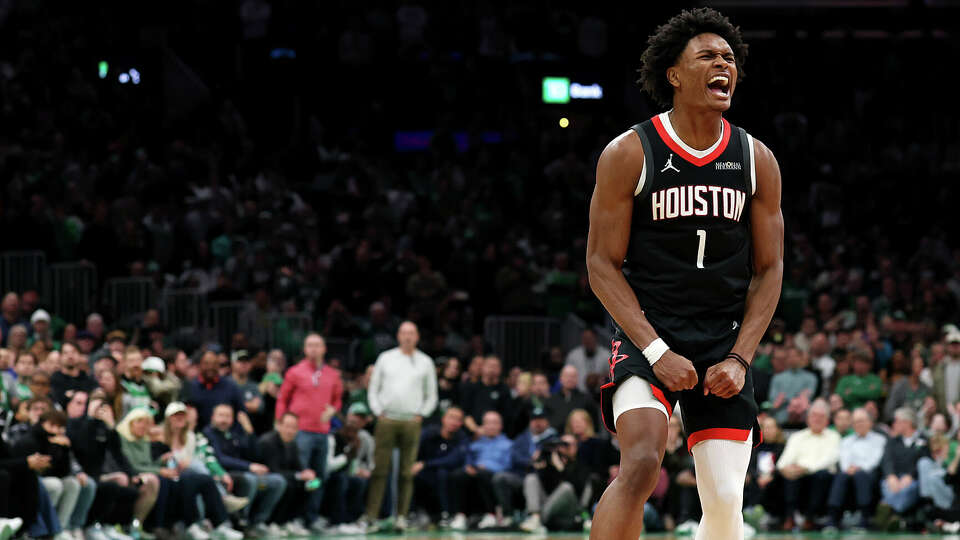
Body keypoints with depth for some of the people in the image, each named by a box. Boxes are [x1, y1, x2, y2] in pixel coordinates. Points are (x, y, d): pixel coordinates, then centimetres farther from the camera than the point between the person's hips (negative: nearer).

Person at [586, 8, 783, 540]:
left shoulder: (757, 161, 6)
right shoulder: (629, 154, -5)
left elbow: (769, 269, 8)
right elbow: (602, 264, -5)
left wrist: (739, 358, -5)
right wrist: (657, 352, -15)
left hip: (725, 345, 4)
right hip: (647, 337, -4)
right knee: (641, 462, -27)